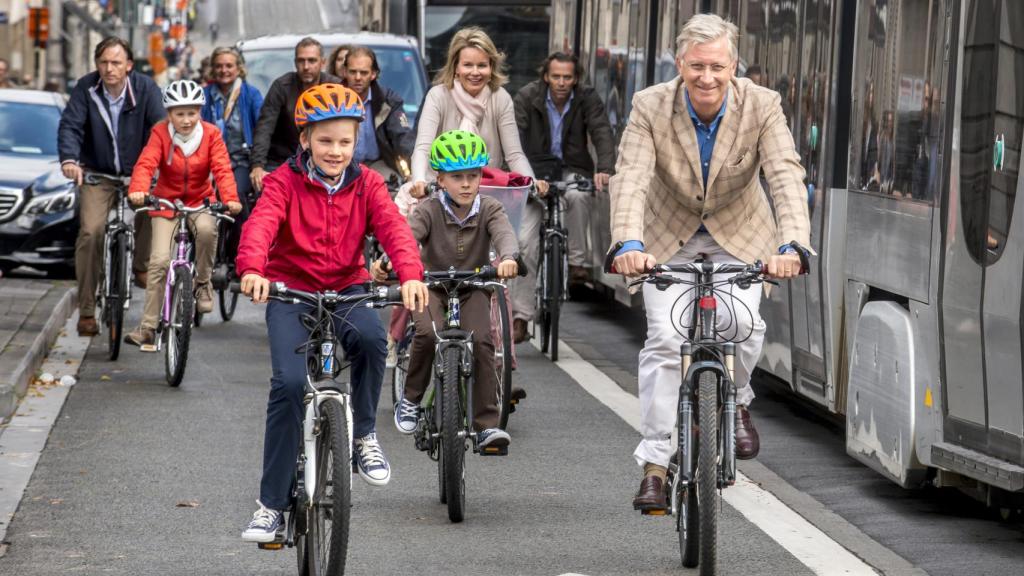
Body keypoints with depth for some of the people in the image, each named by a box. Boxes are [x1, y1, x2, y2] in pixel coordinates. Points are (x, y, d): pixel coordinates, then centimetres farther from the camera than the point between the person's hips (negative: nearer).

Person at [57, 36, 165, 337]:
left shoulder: (145, 88, -9)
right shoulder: (86, 87, -8)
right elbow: (70, 125, -15)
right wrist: (69, 159, -35)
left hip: (137, 173, 1)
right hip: (97, 174, -1)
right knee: (91, 232, -15)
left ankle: (141, 265, 3)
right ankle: (86, 310, -6)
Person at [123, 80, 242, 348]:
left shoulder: (210, 134, -8)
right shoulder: (161, 134, -10)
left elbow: (222, 168, -17)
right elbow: (146, 164, -23)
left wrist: (230, 198, -35)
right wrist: (138, 190, -44)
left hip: (200, 201, 0)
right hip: (167, 202, 0)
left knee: (206, 228, -35)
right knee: (160, 261, -14)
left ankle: (203, 282, -10)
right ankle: (148, 326, -5)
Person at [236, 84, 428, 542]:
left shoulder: (366, 184, 1)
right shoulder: (284, 182, -7)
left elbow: (393, 227, -15)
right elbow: (260, 225, -24)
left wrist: (411, 274, -36)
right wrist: (252, 270, -47)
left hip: (346, 289, 2)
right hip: (290, 291, -2)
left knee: (371, 335, -33)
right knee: (289, 383, -21)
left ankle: (364, 435, -7)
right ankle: (271, 503, -8)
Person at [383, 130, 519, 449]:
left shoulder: (488, 209, -8)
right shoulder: (429, 210, -11)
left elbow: (504, 232, -28)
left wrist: (507, 258, -53)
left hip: (473, 288, 1)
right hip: (431, 285, -1)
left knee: (481, 341, -23)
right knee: (427, 333, -29)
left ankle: (486, 424, -17)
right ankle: (411, 399, -2)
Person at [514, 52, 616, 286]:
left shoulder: (587, 98, -4)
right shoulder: (527, 96, -7)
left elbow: (602, 133, -17)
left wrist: (604, 169, -36)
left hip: (572, 170, 0)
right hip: (535, 169, 0)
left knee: (578, 196, -36)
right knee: (526, 241, -15)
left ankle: (576, 262, -20)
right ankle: (523, 305, -9)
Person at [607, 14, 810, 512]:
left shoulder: (763, 107, -21)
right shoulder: (650, 108, -22)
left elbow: (787, 178, -32)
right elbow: (630, 179, -32)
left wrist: (791, 246, -49)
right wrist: (628, 244, -50)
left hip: (738, 234, 0)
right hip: (669, 237, 0)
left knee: (742, 323, -21)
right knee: (665, 339, -12)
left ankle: (735, 402, 13)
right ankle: (653, 467, -4)